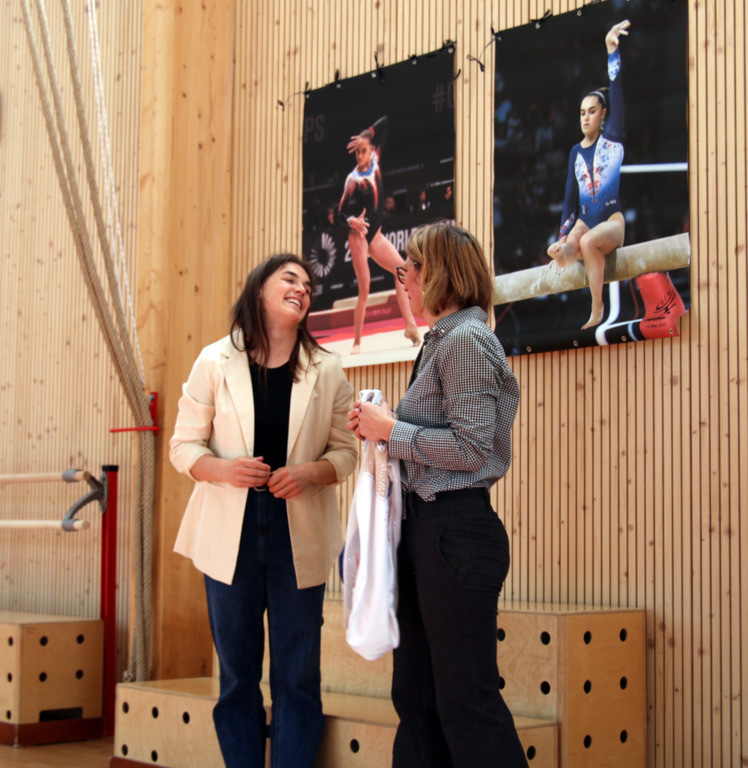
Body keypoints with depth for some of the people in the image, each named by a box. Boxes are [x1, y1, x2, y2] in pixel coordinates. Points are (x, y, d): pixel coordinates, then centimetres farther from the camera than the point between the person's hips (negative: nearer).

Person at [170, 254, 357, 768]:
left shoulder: (327, 370, 4)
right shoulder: (216, 363, 2)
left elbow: (346, 451, 6)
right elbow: (184, 445, 3)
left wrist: (311, 472, -15)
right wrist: (222, 469, -17)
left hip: (299, 533, 1)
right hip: (231, 532, 0)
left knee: (297, 677, 3)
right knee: (237, 674, 7)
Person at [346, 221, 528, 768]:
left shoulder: (466, 339, -12)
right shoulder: (445, 341, 18)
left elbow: (471, 447, -19)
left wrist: (391, 428, -11)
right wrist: (380, 428, 7)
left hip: (456, 532, -10)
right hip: (429, 527, 10)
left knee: (466, 702, -4)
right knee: (416, 694, 13)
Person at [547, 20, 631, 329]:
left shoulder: (612, 138, 1)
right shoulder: (575, 151, 13)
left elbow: (616, 94, -10)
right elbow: (569, 197, 12)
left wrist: (612, 52, -19)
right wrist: (563, 236, 2)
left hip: (613, 220, -3)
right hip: (583, 221, 3)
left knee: (588, 241, -37)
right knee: (562, 254, -33)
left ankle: (597, 311, -31)